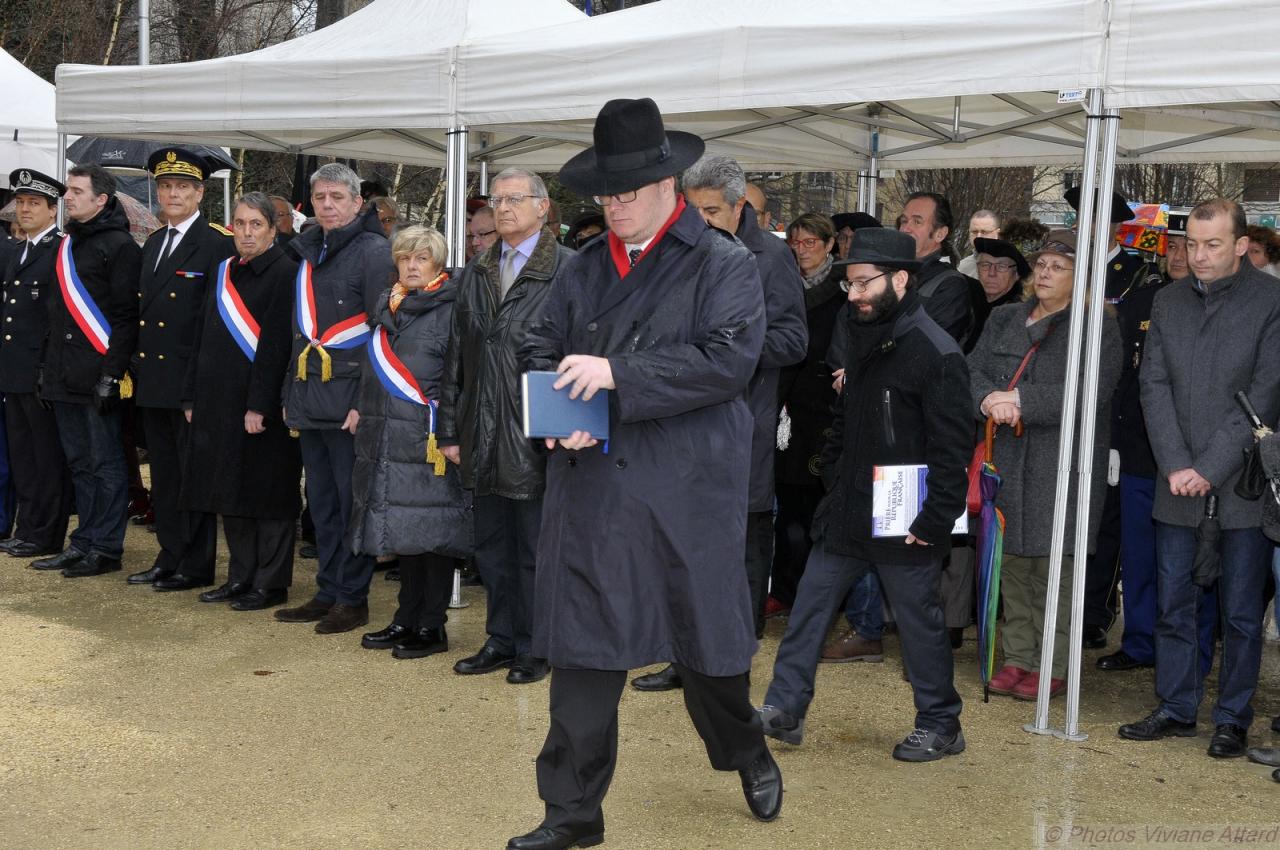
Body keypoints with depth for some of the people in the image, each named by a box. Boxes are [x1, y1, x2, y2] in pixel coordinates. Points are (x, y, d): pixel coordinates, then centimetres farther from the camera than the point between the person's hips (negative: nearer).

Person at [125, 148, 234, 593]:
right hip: (152, 380, 8)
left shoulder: (219, 243, -9)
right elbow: (142, 310, 19)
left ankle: (197, 565, 8)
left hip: (192, 381, -8)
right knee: (164, 475, 14)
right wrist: (135, 367, 11)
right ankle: (170, 557, 23)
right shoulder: (152, 243, 16)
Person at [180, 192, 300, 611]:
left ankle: (270, 584, 9)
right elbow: (205, 338, 15)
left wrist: (259, 405, -20)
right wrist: (194, 397, 11)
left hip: (262, 405, -7)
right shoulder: (222, 271, 13)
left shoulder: (285, 273, -10)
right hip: (220, 402, 7)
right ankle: (241, 577, 22)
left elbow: (276, 344, -16)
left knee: (266, 495, 0)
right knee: (230, 493, 12)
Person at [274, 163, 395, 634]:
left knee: (353, 501, -1)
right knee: (321, 502, 13)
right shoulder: (308, 252, 15)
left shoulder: (374, 251, -8)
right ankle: (328, 592, 22)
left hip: (349, 400, -7)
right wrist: (290, 394, 17)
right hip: (309, 398, 8)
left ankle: (354, 599, 8)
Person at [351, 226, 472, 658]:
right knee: (402, 530, 12)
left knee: (431, 533, -3)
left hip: (428, 441, -7)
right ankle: (407, 619, 21)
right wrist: (365, 417, 17)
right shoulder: (387, 309, 16)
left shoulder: (449, 311, -7)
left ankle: (431, 627, 5)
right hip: (387, 439, 7)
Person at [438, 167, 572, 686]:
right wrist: (450, 429, 10)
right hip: (485, 438, 6)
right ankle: (501, 639, 26)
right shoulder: (475, 275, 12)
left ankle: (534, 648, 16)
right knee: (492, 547, 14)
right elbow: (456, 356, 14)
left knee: (536, 549, 4)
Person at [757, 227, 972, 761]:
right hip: (847, 513, 8)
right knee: (808, 609, 9)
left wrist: (933, 522, -19)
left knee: (919, 622, 5)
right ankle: (784, 711, 19)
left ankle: (940, 727, 20)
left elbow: (953, 451, -18)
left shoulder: (936, 353, -16)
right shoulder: (864, 339, 10)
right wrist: (832, 483, 14)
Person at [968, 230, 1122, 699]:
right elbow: (972, 371, 6)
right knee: (1012, 560, 8)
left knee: (1054, 567, -3)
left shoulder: (1098, 326, -2)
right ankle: (1017, 656, 19)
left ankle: (1051, 665, 7)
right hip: (1008, 459, 5)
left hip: (1065, 463, -5)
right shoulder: (1004, 319, 15)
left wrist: (1019, 399, -16)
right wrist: (989, 400, -16)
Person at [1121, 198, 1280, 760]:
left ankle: (1233, 719, 17)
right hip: (1178, 483, 4)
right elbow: (1155, 385, 4)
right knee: (1172, 604, 10)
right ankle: (1177, 708, 23)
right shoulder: (1169, 300, 8)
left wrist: (1209, 470, -13)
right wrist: (1176, 466, -7)